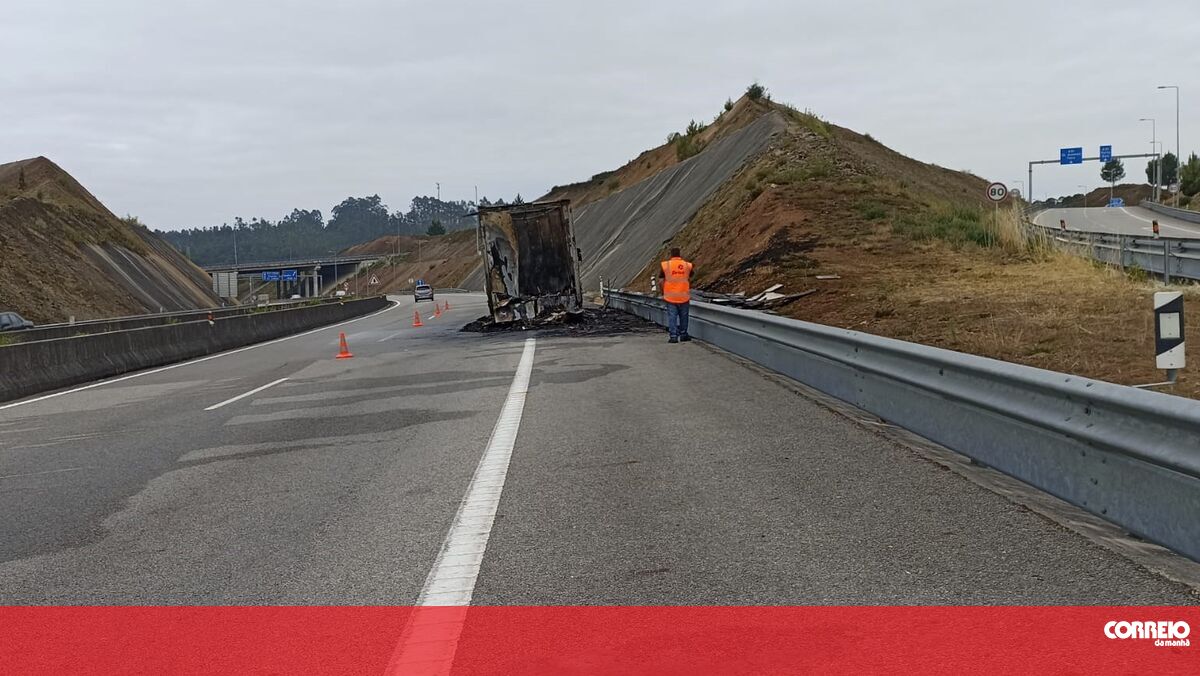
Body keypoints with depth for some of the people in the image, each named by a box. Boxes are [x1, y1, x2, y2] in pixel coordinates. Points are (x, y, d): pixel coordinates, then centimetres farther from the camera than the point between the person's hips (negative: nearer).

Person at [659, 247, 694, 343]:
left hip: (670, 297, -1)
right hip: (684, 296, 1)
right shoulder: (687, 265, 0)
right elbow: (689, 279, 10)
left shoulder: (665, 265, -6)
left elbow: (662, 281, -1)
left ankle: (673, 336, -1)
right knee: (683, 316, 14)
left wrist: (663, 294, 11)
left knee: (672, 317, 3)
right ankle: (683, 334, 22)